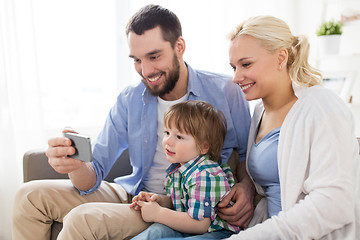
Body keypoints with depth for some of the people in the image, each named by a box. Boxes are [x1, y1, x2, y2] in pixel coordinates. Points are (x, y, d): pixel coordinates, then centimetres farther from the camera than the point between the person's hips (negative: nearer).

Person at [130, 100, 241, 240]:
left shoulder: (204, 175, -25)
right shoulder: (177, 168, 5)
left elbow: (200, 225, -27)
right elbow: (176, 202, 20)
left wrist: (158, 213, -20)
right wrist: (161, 200, -4)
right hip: (188, 228, 9)